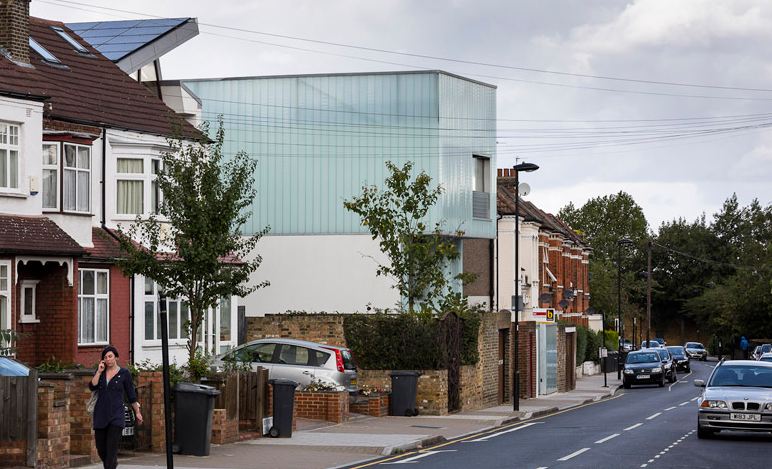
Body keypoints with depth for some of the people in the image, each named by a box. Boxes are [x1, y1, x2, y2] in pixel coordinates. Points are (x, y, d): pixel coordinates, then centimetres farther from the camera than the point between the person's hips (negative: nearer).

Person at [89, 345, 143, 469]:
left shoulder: (124, 373, 0)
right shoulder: (100, 371, 9)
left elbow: (131, 395, 7)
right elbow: (92, 387, -5)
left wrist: (137, 412, 11)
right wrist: (99, 371, -8)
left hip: (116, 416, -4)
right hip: (100, 415, 4)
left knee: (111, 448, -12)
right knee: (101, 448, 11)